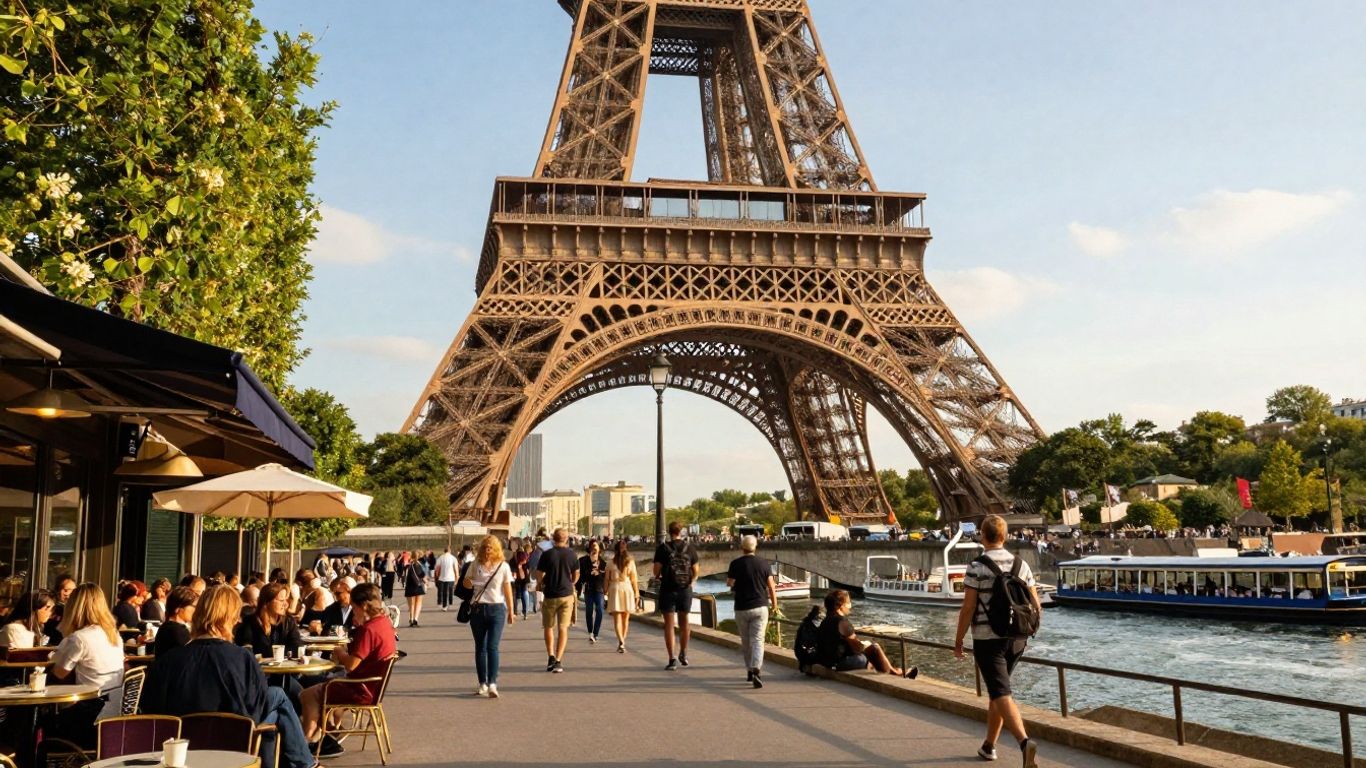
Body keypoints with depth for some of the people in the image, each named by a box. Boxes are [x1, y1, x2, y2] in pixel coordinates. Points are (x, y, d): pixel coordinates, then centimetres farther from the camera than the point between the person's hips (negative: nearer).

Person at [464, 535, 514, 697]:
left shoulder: (503, 566, 0)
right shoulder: (476, 564, 5)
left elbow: (508, 590, 3)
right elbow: (466, 582, 12)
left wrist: (511, 612, 4)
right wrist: (469, 583, -13)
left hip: (497, 609, -3)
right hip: (477, 609, 3)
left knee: (492, 647, -12)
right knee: (480, 647, 8)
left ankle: (492, 684, -16)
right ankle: (483, 684, 15)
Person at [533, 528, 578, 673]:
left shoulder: (547, 554, -9)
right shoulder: (571, 555, -2)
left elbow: (539, 574, -5)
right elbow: (576, 575, 9)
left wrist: (539, 584, 16)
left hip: (550, 595, -1)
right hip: (567, 595, 1)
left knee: (548, 627, 15)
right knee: (563, 628, 3)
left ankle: (551, 657, 6)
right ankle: (558, 661, -4)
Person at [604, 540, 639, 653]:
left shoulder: (611, 562, 0)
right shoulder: (630, 562, 0)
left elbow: (607, 579, 0)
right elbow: (634, 580, -1)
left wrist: (606, 592, 8)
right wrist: (637, 594, 5)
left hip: (615, 589, -1)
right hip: (627, 588, 1)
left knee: (617, 619, -3)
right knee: (625, 619, 14)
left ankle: (621, 642, -20)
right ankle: (622, 643, 18)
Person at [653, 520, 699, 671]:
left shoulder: (663, 548, -7)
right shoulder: (690, 548, 0)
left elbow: (656, 571, -9)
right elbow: (695, 572, 3)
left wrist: (659, 578, 12)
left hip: (668, 590, -2)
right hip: (685, 590, 2)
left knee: (669, 624, 3)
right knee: (684, 622, 18)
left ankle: (672, 659, -3)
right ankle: (683, 654, 31)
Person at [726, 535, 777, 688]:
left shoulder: (735, 564, -6)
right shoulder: (764, 563, -2)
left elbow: (729, 583, 4)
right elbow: (771, 586, 0)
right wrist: (774, 603, 14)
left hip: (742, 608, 0)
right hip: (760, 607, 0)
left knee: (746, 642, 15)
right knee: (757, 641, -3)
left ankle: (750, 671, 22)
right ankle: (755, 671, -21)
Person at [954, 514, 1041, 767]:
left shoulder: (976, 567, -11)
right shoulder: (1021, 565, 4)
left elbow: (968, 608, -13)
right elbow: (1035, 605, 5)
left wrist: (958, 641, -2)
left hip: (987, 640, -5)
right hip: (1017, 640, 5)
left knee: (1002, 695, -8)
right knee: (998, 691, 20)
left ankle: (1025, 742, -28)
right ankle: (989, 745, 29)